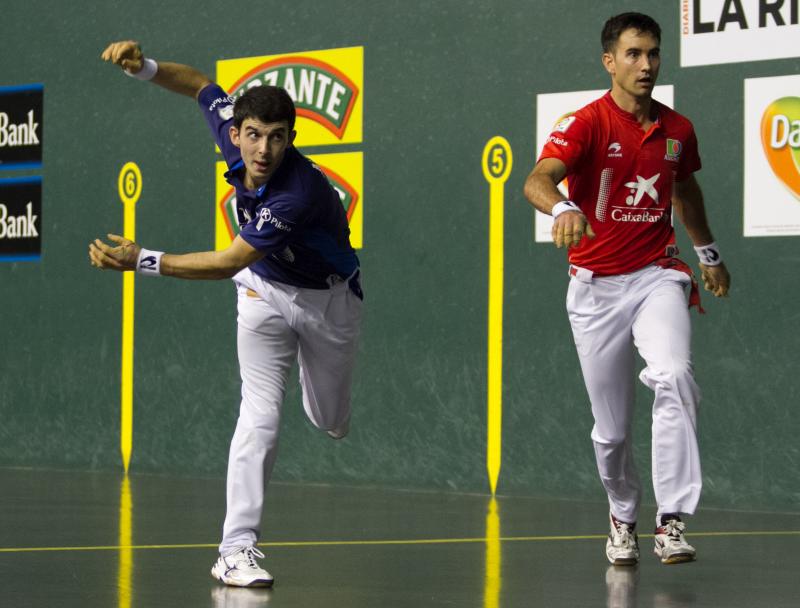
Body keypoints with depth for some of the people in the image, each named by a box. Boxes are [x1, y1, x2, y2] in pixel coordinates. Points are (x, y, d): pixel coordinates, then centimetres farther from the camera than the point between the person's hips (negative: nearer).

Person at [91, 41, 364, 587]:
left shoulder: (301, 192, -39)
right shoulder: (231, 128, -20)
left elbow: (228, 262, -39)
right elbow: (200, 84, 3)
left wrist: (143, 261, -41)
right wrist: (144, 67, -15)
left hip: (328, 301, -3)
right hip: (265, 291, 3)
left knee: (331, 423, 14)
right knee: (261, 415, -17)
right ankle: (238, 548, -19)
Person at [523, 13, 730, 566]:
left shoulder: (677, 130, 6)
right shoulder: (587, 123, -9)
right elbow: (537, 180, -27)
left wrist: (710, 255, 37)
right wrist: (561, 208, -49)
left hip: (656, 276, 2)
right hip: (597, 286, -2)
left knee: (675, 378, -26)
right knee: (611, 427, 3)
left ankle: (672, 522, -27)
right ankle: (623, 519, 31)